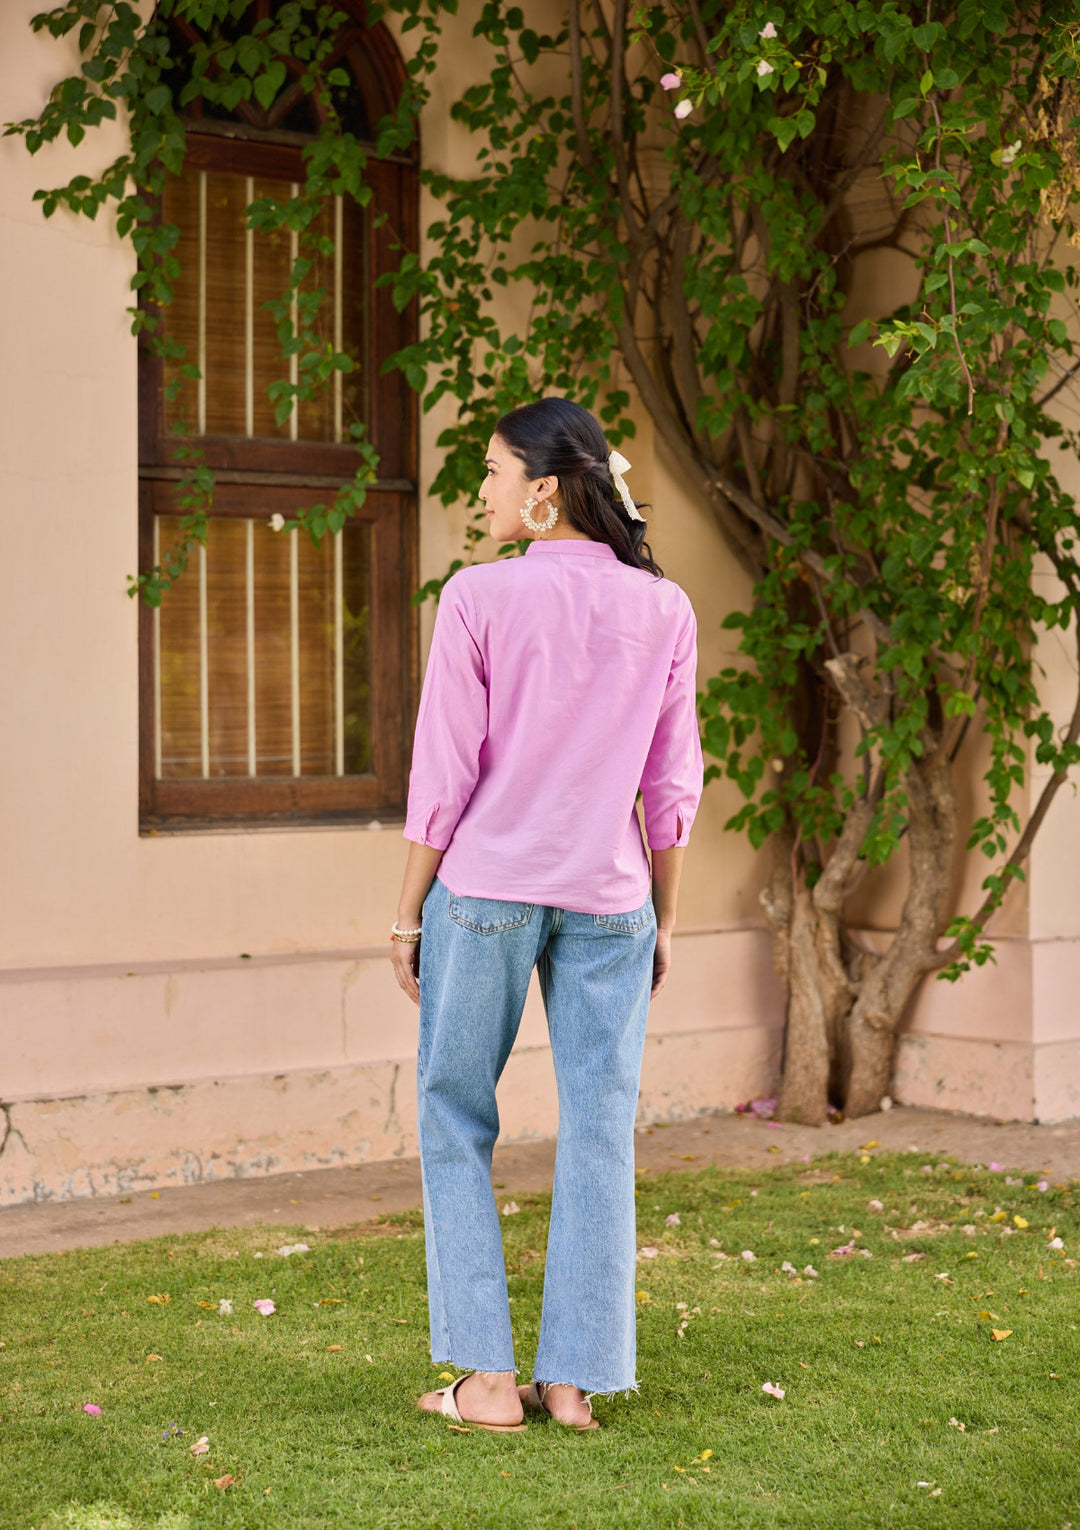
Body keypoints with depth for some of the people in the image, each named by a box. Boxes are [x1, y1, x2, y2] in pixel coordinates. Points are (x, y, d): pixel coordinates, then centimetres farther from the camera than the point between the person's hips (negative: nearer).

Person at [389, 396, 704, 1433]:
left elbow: (444, 775, -7)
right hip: (609, 899, 3)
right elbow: (671, 787, 5)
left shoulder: (479, 598, -7)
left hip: (485, 883, -3)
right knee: (598, 1133, 7)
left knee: (455, 1122, 10)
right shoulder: (663, 611, 3)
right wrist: (664, 920, 14)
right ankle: (575, 1378, 9)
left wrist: (408, 916, 1)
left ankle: (486, 1375, 7)